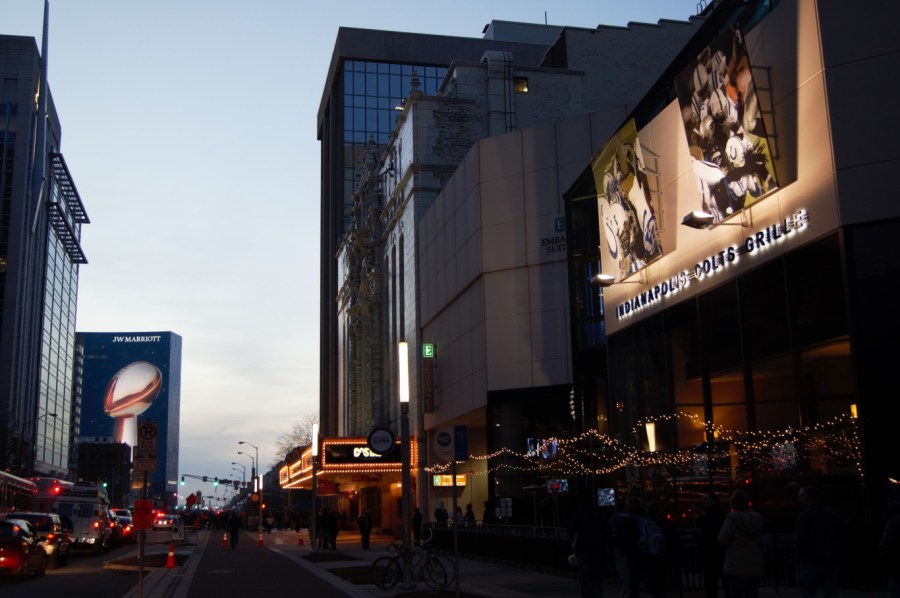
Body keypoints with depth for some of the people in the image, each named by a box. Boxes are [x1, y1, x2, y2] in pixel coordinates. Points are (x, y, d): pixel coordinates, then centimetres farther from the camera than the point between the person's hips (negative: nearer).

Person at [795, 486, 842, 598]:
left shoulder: (805, 515, -7)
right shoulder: (833, 515, 15)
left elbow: (801, 542, -12)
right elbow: (838, 541, 16)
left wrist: (798, 564, -6)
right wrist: (837, 562, 17)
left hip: (811, 563, -6)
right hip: (831, 563, 6)